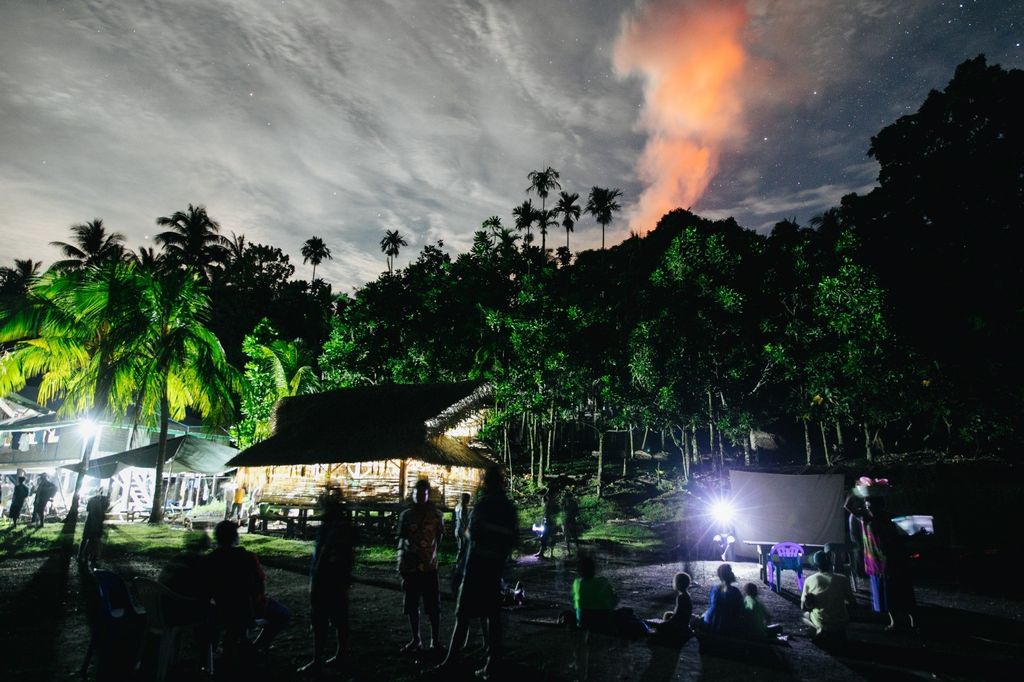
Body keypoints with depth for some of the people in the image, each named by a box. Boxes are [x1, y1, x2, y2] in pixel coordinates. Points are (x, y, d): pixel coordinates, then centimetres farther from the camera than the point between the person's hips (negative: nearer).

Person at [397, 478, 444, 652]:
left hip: (429, 567, -2)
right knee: (411, 605, 11)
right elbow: (401, 540, 10)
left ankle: (435, 640, 18)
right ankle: (415, 640, 25)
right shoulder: (406, 515, 5)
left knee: (433, 606, 4)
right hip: (410, 566, 2)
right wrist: (400, 563, 6)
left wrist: (432, 558, 3)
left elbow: (438, 539, 7)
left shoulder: (436, 514, -1)